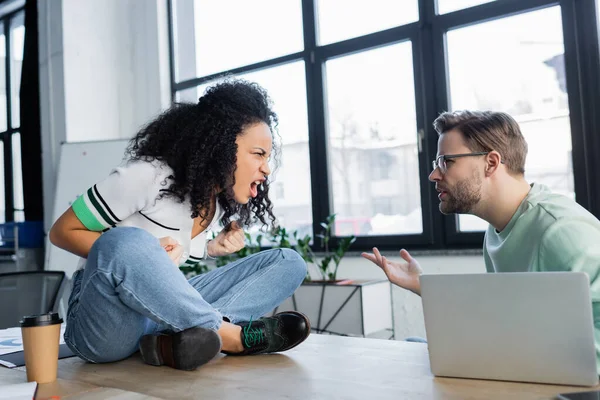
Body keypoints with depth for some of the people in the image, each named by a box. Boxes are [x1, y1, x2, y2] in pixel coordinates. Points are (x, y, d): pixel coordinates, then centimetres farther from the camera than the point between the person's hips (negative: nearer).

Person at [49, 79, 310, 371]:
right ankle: (232, 335, -27)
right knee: (125, 242, -40)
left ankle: (184, 339, -28)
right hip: (106, 322, -6)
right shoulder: (148, 176, -15)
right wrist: (143, 253, -22)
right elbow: (62, 232, -9)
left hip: (163, 312, 6)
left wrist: (215, 248, -1)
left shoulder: (222, 202, 6)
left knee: (288, 262, -7)